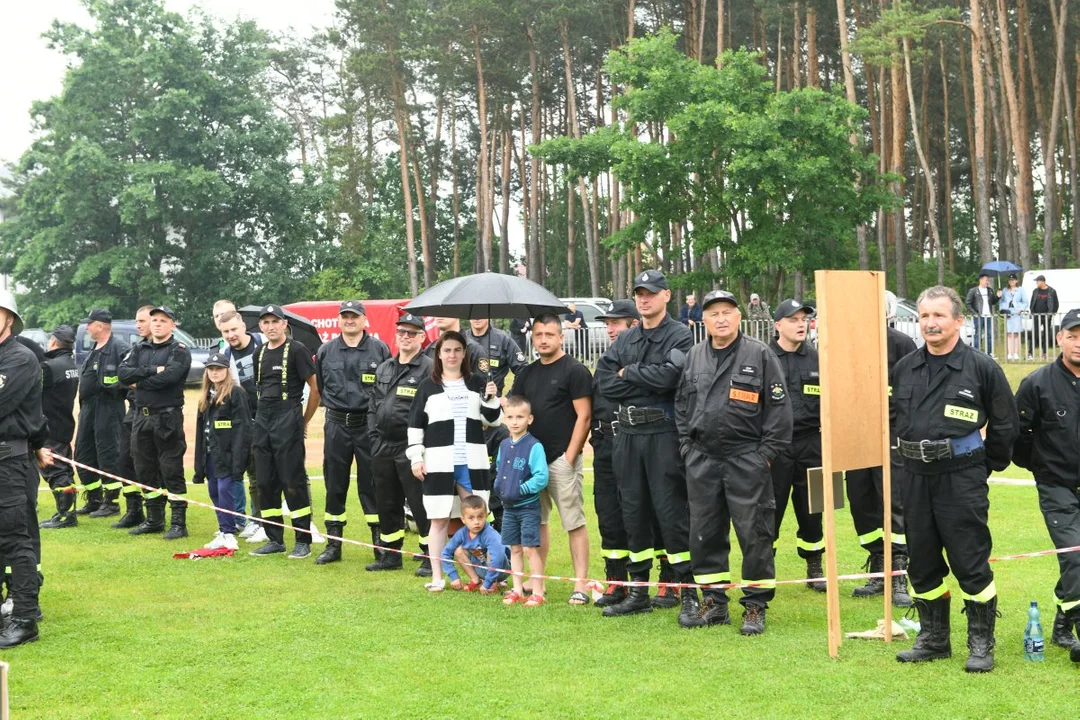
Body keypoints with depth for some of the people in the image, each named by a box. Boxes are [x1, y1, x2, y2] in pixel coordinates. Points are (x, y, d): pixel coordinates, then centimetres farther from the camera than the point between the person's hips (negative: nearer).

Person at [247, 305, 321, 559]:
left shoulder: (296, 350, -7)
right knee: (266, 482, 8)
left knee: (293, 481, -6)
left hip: (288, 420, -7)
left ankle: (303, 541, 0)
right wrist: (264, 416, 15)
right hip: (263, 421, 7)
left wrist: (304, 421, -2)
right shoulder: (260, 353, 13)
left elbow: (315, 387, -7)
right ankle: (274, 540, 17)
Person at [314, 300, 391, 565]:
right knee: (334, 485, 7)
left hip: (370, 425, -3)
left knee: (372, 484, 1)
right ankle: (333, 544, 15)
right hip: (336, 426, 3)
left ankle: (380, 543, 9)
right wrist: (336, 407, 14)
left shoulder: (380, 349, 0)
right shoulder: (326, 352, 7)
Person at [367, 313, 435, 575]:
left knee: (419, 503, -4)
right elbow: (373, 404, 21)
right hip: (383, 447, 7)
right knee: (387, 503, 13)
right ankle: (390, 554, 24)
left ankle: (430, 557, 5)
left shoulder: (428, 368, -6)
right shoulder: (383, 369, 16)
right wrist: (374, 434, 10)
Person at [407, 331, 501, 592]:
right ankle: (437, 576, 10)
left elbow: (493, 420, 11)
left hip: (473, 462, 1)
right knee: (439, 519, 2)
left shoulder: (477, 384, 10)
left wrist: (490, 399, -8)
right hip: (438, 462, -1)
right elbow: (415, 424, 6)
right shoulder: (428, 386, 6)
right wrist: (415, 457, -1)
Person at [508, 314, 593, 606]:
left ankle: (580, 585, -5)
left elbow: (584, 416, -9)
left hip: (562, 459, -7)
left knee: (574, 522, -6)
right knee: (536, 521, 10)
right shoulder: (526, 374, 15)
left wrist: (570, 456, -13)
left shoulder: (574, 370, -5)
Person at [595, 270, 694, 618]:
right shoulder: (625, 340, 15)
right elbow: (603, 380, 3)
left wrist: (629, 373, -6)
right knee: (634, 511, 9)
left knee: (671, 511, -5)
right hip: (628, 433, 6)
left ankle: (687, 590, 2)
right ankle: (638, 592, 17)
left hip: (664, 434, -6)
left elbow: (670, 374, -20)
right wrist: (645, 383, -7)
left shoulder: (680, 335, -3)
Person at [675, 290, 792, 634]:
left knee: (754, 533, -3)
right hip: (702, 459, 5)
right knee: (705, 533, 9)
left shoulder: (760, 354, -3)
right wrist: (686, 444, 10)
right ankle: (714, 602, 21)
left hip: (747, 460, -5)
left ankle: (755, 606, 7)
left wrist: (768, 452, -8)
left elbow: (779, 407, -5)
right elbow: (682, 404, 19)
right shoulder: (695, 357, 12)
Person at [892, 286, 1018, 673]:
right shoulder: (904, 369, 7)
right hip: (916, 480, 5)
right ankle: (933, 638, 25)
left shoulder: (982, 368, -6)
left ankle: (981, 644, 10)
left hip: (962, 480, -5)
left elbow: (1004, 424, 2)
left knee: (971, 564, -2)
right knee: (923, 564, 12)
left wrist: (988, 465, 8)